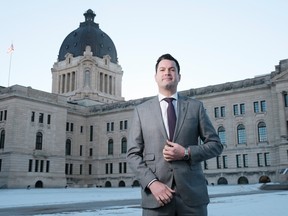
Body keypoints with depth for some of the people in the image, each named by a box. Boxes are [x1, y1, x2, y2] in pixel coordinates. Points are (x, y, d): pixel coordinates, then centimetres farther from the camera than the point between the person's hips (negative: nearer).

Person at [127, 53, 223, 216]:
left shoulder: (196, 106, 8)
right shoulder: (141, 110, 8)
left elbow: (216, 144, 8)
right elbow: (133, 154, 4)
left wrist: (187, 153, -9)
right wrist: (152, 183, -10)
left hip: (193, 193, 1)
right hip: (156, 195, 0)